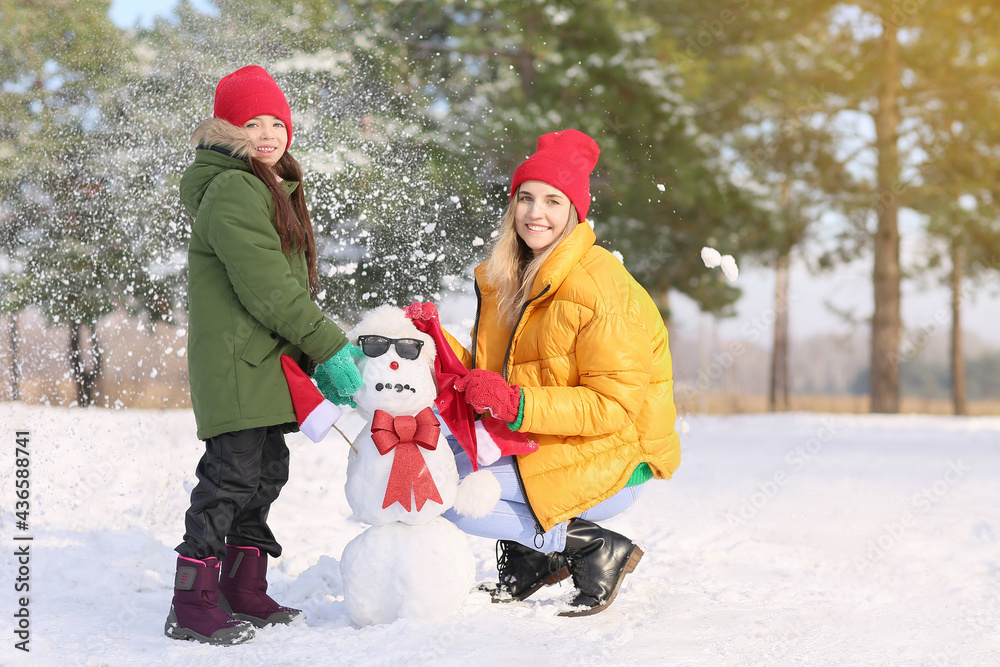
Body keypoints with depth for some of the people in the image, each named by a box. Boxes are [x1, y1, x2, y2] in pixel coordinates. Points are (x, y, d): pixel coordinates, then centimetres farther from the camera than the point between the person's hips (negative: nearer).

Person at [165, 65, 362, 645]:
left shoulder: (276, 190, 19)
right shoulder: (232, 192, -13)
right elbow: (266, 288, -20)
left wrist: (318, 356, 10)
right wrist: (330, 346, -17)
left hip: (267, 365, 10)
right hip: (235, 363, -10)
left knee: (267, 471, 13)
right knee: (232, 472, -12)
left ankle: (243, 592, 23)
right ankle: (192, 605, -8)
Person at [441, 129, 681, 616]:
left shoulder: (600, 289, -19)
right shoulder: (505, 277, 6)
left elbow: (614, 407, -22)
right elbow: (485, 374, 7)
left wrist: (517, 405, -28)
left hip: (610, 464, -8)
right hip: (536, 443, 8)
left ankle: (599, 552, -4)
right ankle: (527, 558, 10)